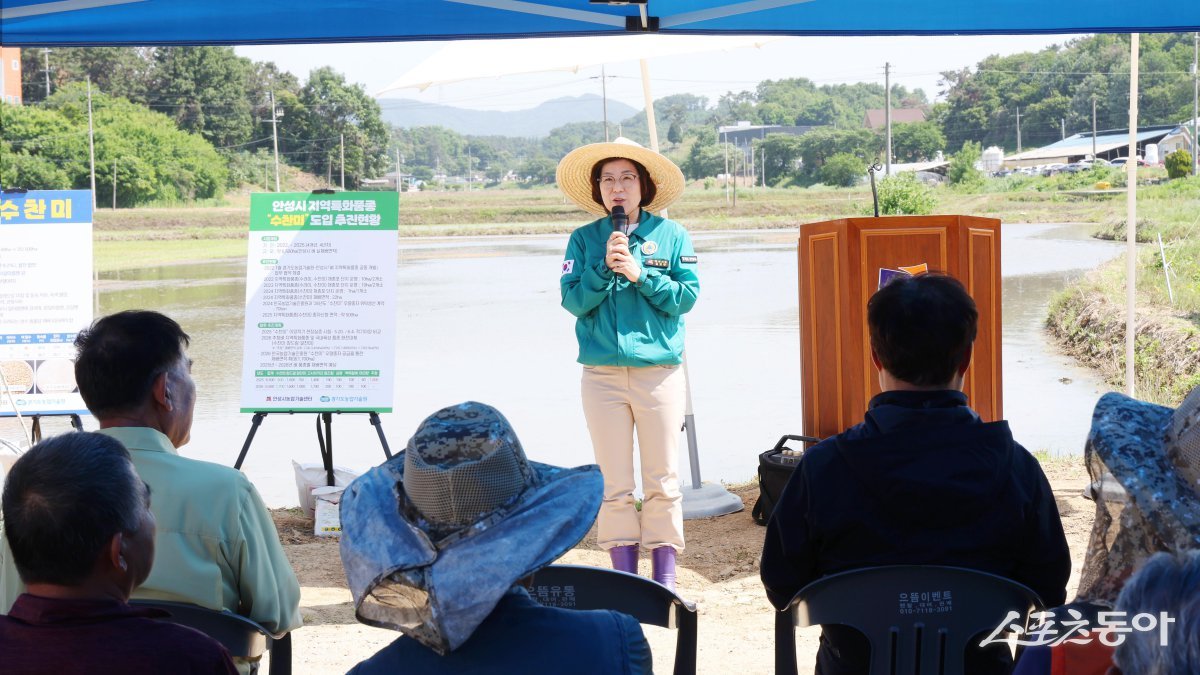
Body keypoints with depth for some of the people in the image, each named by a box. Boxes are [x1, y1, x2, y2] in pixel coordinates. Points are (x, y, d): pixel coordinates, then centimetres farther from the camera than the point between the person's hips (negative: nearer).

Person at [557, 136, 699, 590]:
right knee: (614, 484, 4)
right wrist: (604, 268, -14)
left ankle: (665, 577, 10)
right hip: (602, 376, 1)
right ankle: (623, 576, 12)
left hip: (660, 372, -1)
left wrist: (640, 274, -12)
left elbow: (686, 297, -2)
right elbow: (573, 300, -1)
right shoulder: (584, 240, 7)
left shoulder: (672, 236, 5)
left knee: (663, 481, 2)